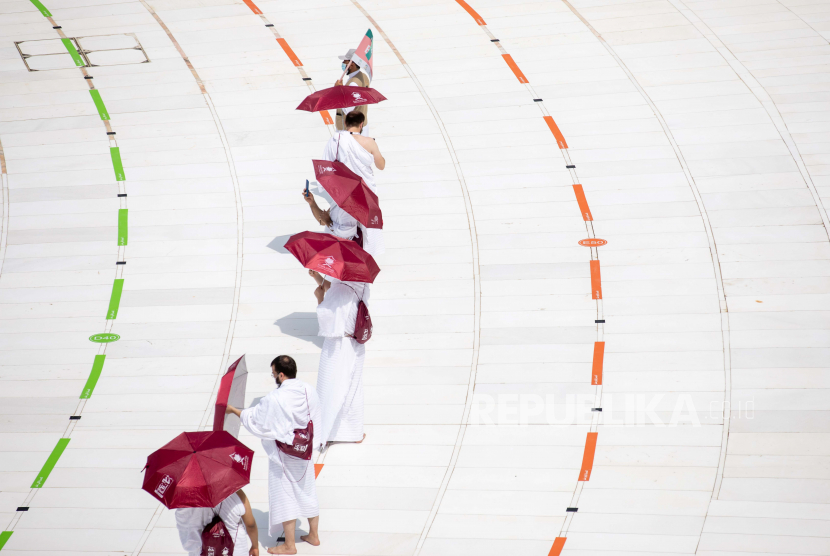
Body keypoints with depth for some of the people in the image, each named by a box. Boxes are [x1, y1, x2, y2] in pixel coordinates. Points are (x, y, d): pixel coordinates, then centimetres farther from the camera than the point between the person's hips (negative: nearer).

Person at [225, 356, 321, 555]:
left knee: (284, 496, 8)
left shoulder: (274, 399, -26)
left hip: (283, 456, -6)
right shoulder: (310, 392, -8)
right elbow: (316, 421, 3)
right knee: (308, 492, 20)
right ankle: (313, 535, 34)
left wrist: (233, 410, 1)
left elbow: (253, 419, -13)